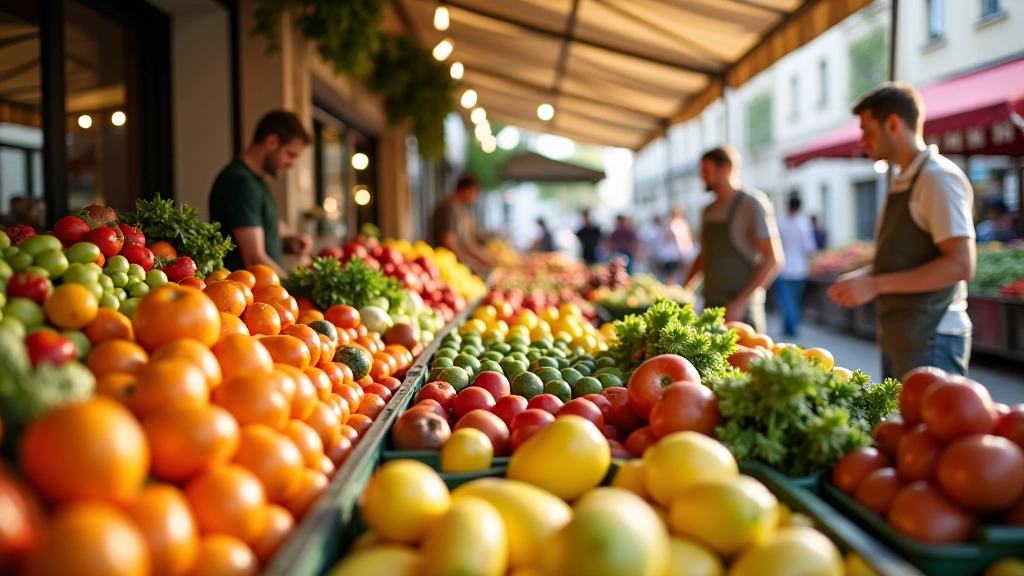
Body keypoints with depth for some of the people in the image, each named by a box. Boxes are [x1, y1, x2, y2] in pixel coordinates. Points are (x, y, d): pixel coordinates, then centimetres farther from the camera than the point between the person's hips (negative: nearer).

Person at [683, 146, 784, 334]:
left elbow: (774, 258, -14)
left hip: (740, 310, -7)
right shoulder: (709, 211, 13)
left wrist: (741, 302, -19)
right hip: (711, 304, 7)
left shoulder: (752, 203, -8)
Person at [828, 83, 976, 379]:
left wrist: (875, 284, -20)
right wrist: (859, 277, 5)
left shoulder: (938, 177, -13)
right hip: (898, 339, 9)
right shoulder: (902, 182, 14)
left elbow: (960, 265, -21)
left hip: (931, 342, -9)